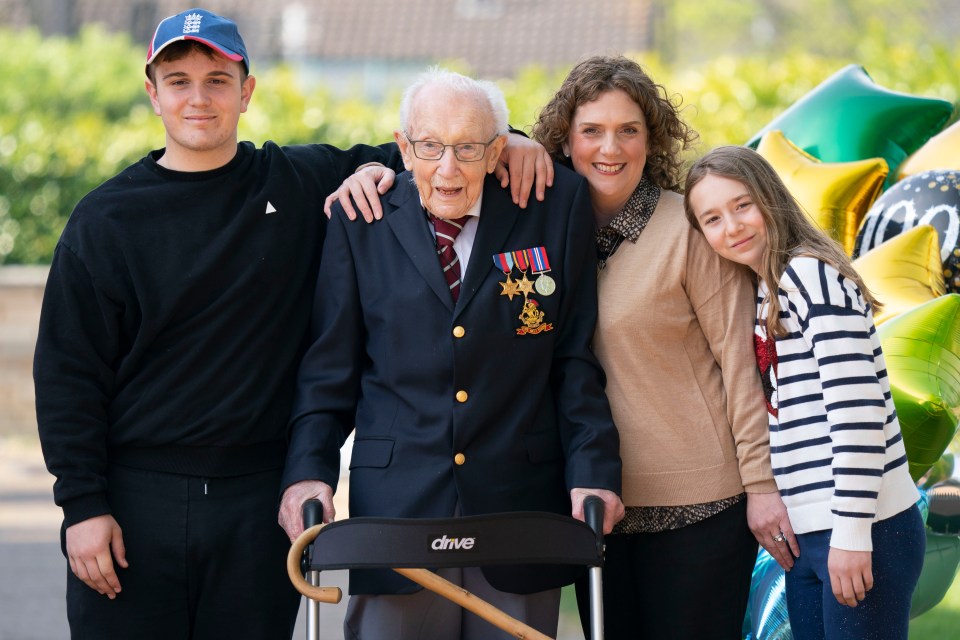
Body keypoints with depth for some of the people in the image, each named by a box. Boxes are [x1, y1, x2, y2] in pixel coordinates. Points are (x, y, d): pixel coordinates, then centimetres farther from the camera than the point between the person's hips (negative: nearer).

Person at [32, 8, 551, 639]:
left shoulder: (303, 185, 5)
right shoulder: (105, 220, 2)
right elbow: (68, 372, 1)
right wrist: (83, 503, -6)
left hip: (258, 499, 1)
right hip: (133, 496, -1)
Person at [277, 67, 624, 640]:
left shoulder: (558, 206, 3)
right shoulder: (363, 220, 5)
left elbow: (577, 357, 4)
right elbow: (330, 366, 8)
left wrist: (593, 471, -5)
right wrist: (309, 469, -5)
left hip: (521, 506, 0)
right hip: (396, 504, 0)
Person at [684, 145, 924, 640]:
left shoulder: (812, 274, -11)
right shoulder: (764, 295, 15)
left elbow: (855, 406, -18)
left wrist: (852, 532, -21)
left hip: (864, 527, -9)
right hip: (806, 532, 9)